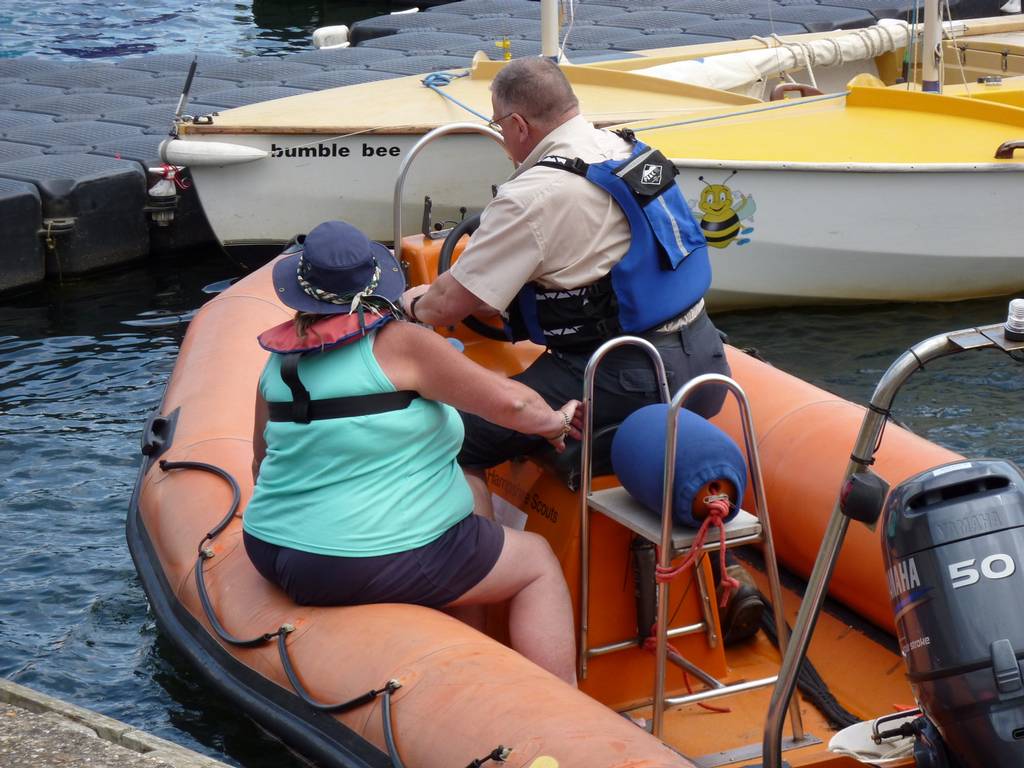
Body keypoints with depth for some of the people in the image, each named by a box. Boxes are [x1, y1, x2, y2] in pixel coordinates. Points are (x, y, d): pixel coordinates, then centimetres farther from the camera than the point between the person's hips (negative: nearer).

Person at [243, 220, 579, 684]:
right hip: (374, 563, -7)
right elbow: (508, 402, -12)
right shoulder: (400, 345, -13)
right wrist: (554, 421, 9)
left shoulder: (281, 361, 5)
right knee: (538, 564, 10)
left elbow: (262, 461, 18)